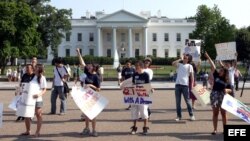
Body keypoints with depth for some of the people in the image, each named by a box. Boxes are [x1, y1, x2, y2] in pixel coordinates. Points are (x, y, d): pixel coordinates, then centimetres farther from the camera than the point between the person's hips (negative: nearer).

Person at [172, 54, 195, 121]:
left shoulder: (189, 66, 4)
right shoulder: (179, 64, 15)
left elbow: (192, 76, 1)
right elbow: (173, 63, -5)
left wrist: (192, 85, -7)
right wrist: (180, 59, 5)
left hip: (185, 85, -4)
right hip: (177, 85, 4)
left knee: (187, 101, 2)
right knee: (178, 101, 5)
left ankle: (191, 115, 13)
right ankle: (179, 116, 13)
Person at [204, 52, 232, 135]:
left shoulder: (227, 81, 3)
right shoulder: (216, 76, 2)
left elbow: (230, 90, 8)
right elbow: (213, 66, -6)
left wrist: (227, 90, -14)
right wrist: (208, 58, -11)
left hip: (223, 97, 0)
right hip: (214, 95, 0)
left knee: (223, 113, 4)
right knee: (215, 113, 3)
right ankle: (215, 129, 7)